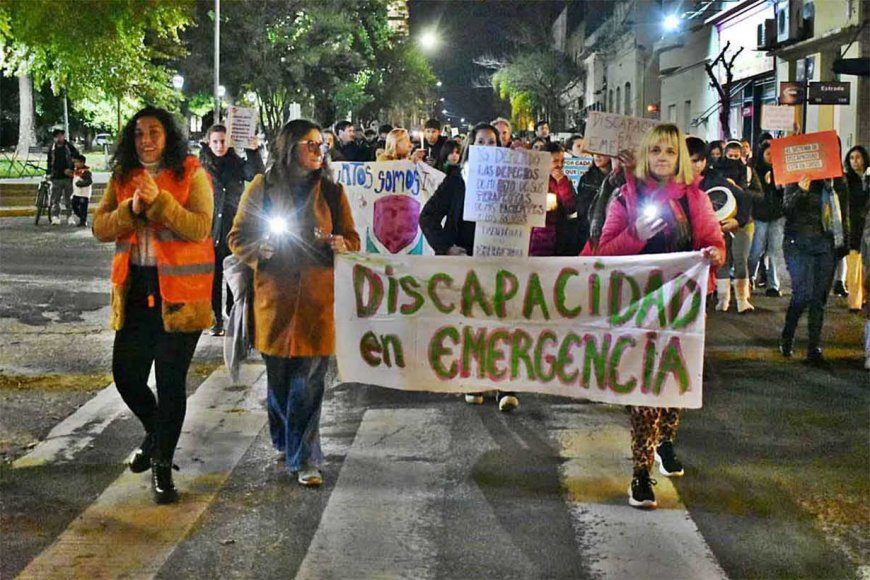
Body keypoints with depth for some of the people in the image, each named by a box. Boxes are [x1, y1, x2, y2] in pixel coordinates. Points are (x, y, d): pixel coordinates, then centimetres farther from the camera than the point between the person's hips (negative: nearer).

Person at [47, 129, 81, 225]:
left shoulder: (69, 146, -1)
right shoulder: (52, 147, 8)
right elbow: (49, 161, 17)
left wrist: (71, 169, -5)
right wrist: (49, 173, 11)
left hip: (67, 176, -2)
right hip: (56, 177, 2)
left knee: (68, 198, 3)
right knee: (55, 199, -1)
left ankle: (70, 216, 10)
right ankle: (55, 217, 0)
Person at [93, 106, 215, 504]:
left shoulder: (192, 175, -4)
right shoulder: (122, 178, 10)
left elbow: (200, 227, -16)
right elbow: (100, 228, 1)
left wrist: (159, 200, -25)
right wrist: (131, 209, -16)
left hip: (179, 290, -5)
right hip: (136, 289, 5)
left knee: (171, 380, 0)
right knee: (125, 374, 8)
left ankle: (163, 465, 14)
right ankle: (156, 433, 38)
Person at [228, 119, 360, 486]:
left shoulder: (331, 191, 10)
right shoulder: (262, 188, 5)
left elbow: (352, 239, 15)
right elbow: (237, 237, 8)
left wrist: (341, 245, -9)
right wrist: (261, 249, -12)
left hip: (317, 297, 0)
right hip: (275, 295, 0)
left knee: (309, 380, -5)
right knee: (278, 376, 10)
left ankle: (305, 459, -1)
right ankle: (284, 440, 32)